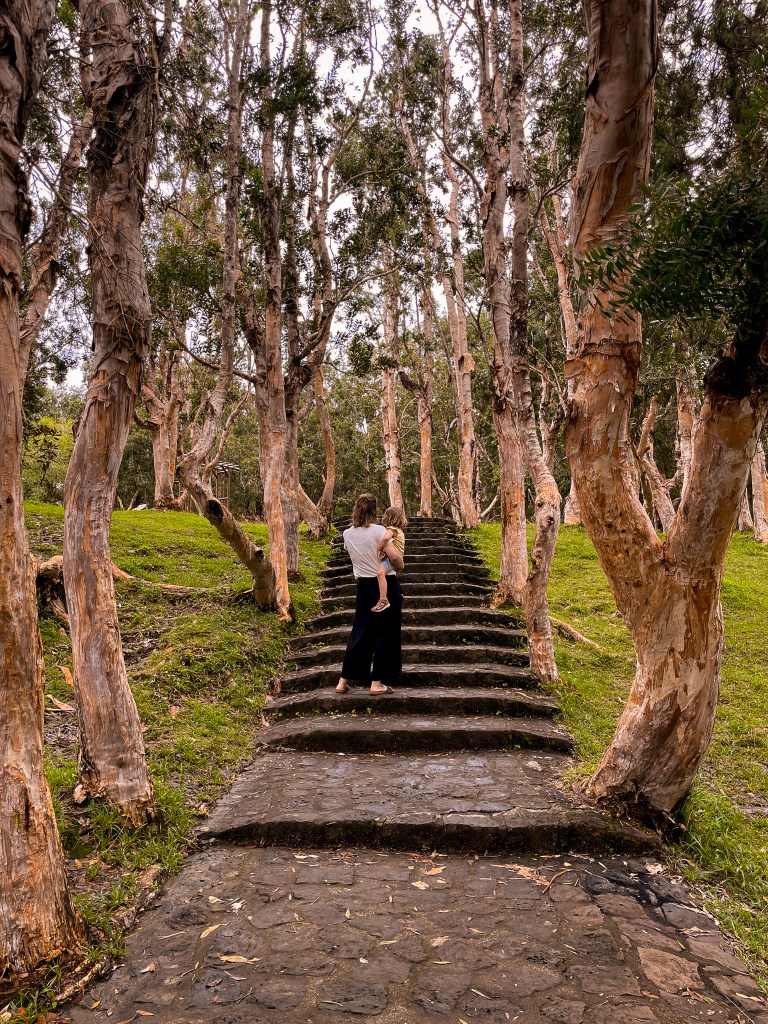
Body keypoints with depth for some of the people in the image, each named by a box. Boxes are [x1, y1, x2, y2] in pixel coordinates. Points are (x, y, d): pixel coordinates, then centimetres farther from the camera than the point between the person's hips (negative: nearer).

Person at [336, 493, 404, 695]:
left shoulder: (347, 534, 1)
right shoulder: (379, 530, -15)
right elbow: (394, 556, -21)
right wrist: (400, 567, -2)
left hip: (364, 586, 5)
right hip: (386, 584, -5)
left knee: (360, 633, 15)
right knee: (385, 634, 5)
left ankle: (343, 681, 17)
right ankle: (377, 682, 8)